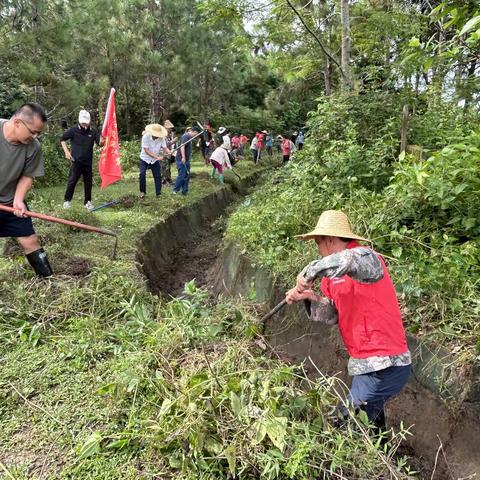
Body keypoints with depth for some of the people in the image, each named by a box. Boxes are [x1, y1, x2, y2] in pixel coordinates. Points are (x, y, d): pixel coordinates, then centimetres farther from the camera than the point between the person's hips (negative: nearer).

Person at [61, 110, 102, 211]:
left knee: (88, 182, 7)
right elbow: (62, 139, 5)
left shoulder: (93, 131, -1)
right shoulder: (73, 130, -6)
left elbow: (100, 142, -8)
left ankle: (87, 201, 19)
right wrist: (66, 152, -3)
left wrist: (102, 138, -30)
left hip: (88, 162, 2)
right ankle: (67, 200, 12)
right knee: (72, 181, -2)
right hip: (76, 161, -2)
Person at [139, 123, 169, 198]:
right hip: (145, 159, -3)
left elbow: (165, 148, -13)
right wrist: (157, 157, -33)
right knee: (142, 174, -16)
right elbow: (146, 151, -24)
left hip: (155, 160, 3)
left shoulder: (161, 138, -13)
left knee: (158, 176, -2)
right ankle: (142, 192, 2)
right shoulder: (145, 137, -22)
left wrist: (168, 152, -37)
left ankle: (159, 193, 8)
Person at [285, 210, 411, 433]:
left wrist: (309, 274, -31)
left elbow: (348, 260, -41)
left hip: (385, 366, -9)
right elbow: (332, 316, 5)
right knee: (371, 419, 27)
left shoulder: (366, 257, -16)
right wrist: (312, 298, -12)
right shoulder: (331, 276, 10)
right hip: (367, 364, 9)